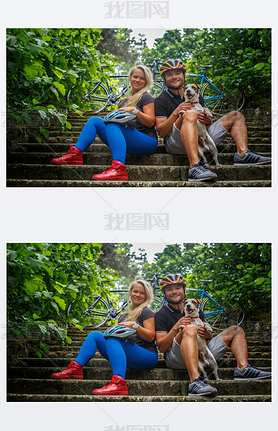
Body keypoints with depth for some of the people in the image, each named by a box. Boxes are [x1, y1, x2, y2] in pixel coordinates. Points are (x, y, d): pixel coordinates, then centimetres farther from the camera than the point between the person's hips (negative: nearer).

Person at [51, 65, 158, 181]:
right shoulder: (123, 101, 27)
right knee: (95, 120, -1)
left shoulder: (146, 98, 6)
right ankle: (75, 153, -19)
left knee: (113, 126, -34)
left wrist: (134, 111, -18)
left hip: (146, 140, -7)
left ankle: (119, 168, -55)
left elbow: (150, 123, -5)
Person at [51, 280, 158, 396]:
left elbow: (150, 337, -5)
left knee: (113, 341, -34)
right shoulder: (123, 316, 26)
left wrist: (134, 325, -18)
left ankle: (119, 383, -55)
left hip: (147, 355, -7)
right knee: (95, 335, -1)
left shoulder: (146, 312, 5)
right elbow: (120, 334, 28)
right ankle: (75, 368, -18)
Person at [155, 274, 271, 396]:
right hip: (175, 357, -6)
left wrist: (207, 336, -1)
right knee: (190, 329, -36)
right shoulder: (161, 315, 6)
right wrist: (176, 327, -15)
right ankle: (195, 381, -53)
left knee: (236, 330, 8)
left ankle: (242, 368, -21)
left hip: (201, 354, 6)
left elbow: (206, 343, 23)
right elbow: (161, 347, -5)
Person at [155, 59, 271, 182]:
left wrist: (207, 120, -2)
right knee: (190, 114, -36)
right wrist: (176, 113, -17)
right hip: (176, 142, -6)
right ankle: (195, 166, -55)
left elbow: (206, 127, 22)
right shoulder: (160, 100, 5)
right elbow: (161, 132, -5)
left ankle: (242, 154, -22)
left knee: (236, 116, 7)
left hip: (201, 138, 6)